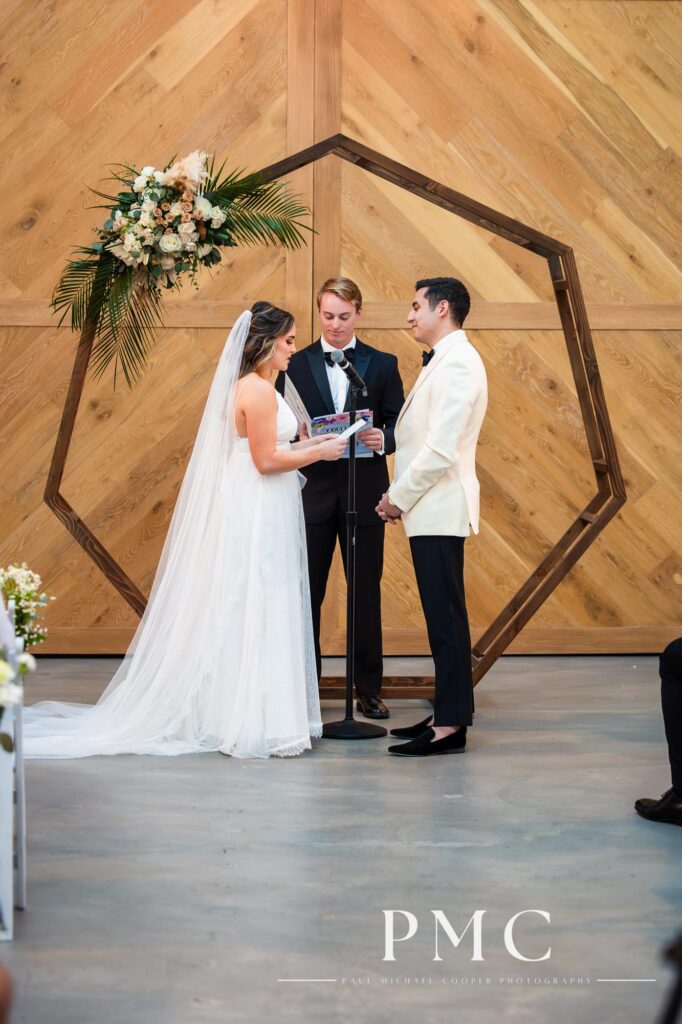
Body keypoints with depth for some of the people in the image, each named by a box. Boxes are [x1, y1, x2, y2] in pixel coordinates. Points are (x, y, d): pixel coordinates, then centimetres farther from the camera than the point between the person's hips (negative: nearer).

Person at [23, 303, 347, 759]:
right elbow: (266, 461, -19)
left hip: (253, 513, 10)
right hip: (258, 516, -10)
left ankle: (236, 714, 20)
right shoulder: (259, 390, -16)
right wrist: (320, 452, -9)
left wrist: (309, 444, 14)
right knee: (257, 615, -5)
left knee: (239, 615, 13)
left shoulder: (248, 386, 14)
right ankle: (256, 723, 1)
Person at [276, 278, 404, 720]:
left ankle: (369, 688, 16)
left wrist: (383, 439, -18)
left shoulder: (383, 364, 6)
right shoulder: (295, 364, 6)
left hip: (364, 494, 0)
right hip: (312, 492, 0)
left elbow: (399, 425, 2)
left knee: (366, 593, 7)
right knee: (306, 592, 5)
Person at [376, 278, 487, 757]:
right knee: (441, 615, 13)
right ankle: (447, 712, 19)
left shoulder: (457, 363, -14)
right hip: (428, 509, 10)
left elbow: (441, 448, -21)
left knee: (446, 617, -6)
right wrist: (402, 497, 10)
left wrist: (399, 497, -11)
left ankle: (451, 726, -1)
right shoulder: (444, 360, 18)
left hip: (440, 509, -10)